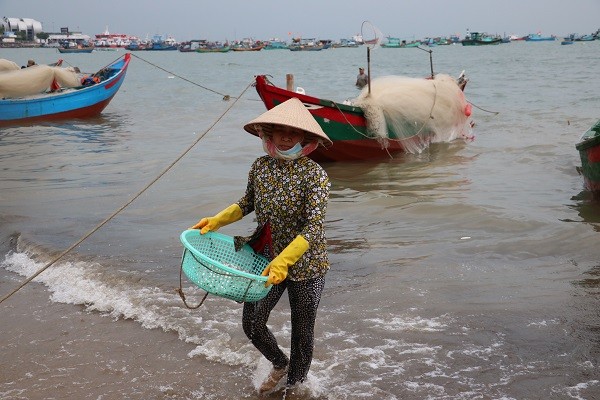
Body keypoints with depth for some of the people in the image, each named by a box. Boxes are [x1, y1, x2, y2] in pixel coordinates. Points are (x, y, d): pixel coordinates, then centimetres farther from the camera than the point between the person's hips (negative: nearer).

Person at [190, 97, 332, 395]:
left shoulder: (314, 175, -20)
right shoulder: (260, 166, -5)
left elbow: (314, 228, -27)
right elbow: (248, 203, 14)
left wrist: (283, 261, -38)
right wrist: (217, 221, 0)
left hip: (305, 265, -4)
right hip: (266, 258, 5)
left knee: (302, 334, 11)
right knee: (252, 324, 9)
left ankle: (294, 386, 37)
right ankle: (280, 364, 41)